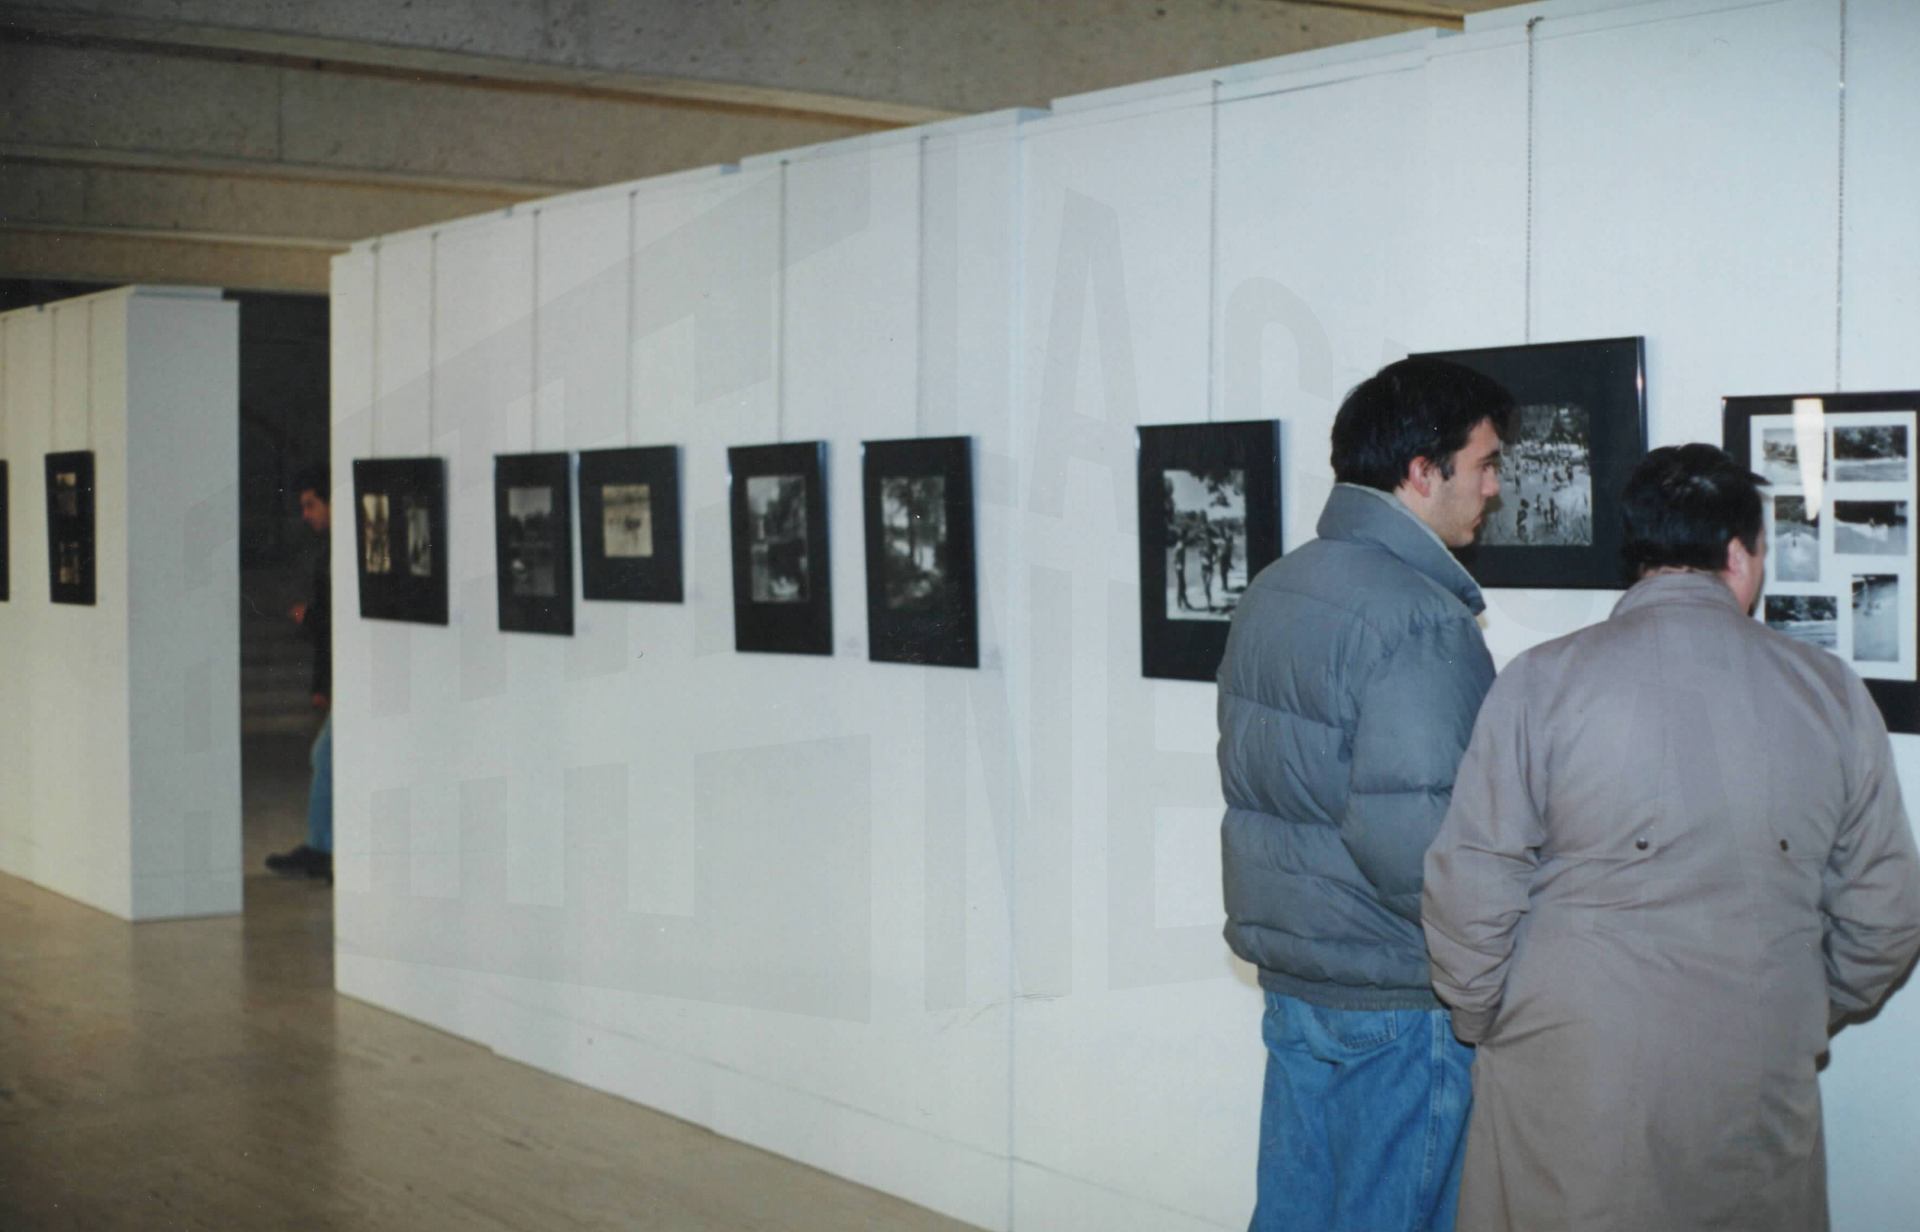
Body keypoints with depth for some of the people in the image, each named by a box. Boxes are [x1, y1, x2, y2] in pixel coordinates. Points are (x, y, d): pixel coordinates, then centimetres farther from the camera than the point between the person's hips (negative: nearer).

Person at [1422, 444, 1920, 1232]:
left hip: (1566, 1089, -1)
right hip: (1757, 1098, 2)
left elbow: (1469, 892, -9)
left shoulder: (1543, 682, -8)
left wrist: (1484, 1023, 7)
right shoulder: (1831, 694, 0)